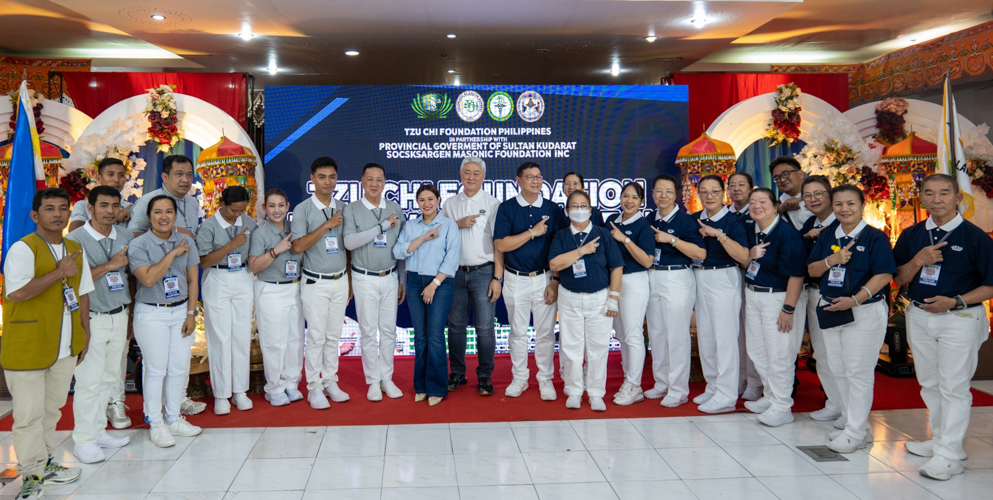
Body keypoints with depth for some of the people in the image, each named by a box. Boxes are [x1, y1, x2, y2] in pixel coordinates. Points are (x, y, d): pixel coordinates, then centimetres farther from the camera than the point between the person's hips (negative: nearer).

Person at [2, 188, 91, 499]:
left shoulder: (76, 250, 10)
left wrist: (85, 334, 14)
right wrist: (59, 273, -21)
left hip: (66, 346, 7)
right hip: (27, 347, -6)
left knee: (51, 408, 17)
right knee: (29, 413, 0)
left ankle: (45, 463, 31)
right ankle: (32, 475, 12)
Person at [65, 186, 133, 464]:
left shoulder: (126, 237, 7)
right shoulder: (75, 239, -8)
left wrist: (130, 314, 14)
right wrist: (108, 266, -19)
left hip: (119, 317, 5)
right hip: (91, 319, -5)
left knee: (109, 377, 12)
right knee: (89, 380, -2)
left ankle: (99, 431, 24)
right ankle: (83, 441, 9)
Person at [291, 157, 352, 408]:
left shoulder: (343, 209, 7)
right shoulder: (302, 209, -5)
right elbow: (298, 246, -16)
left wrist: (350, 281, 11)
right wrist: (326, 225, -19)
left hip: (340, 281, 4)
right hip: (315, 283, -4)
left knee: (334, 336, 9)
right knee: (316, 336, -2)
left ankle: (330, 382, 19)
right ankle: (314, 387, 7)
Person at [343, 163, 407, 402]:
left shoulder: (395, 209, 4)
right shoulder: (352, 210, -4)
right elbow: (350, 242, -19)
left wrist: (403, 281, 7)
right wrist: (382, 226, -20)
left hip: (390, 277, 3)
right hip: (365, 279, -2)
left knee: (389, 330, 7)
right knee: (369, 332, 3)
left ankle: (387, 378, 19)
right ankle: (373, 381, 14)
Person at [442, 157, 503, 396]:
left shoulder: (492, 204, 1)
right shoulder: (450, 204, 10)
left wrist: (497, 278, -8)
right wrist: (458, 224, -10)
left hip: (483, 272, -3)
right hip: (456, 272, 3)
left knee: (484, 327, -2)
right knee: (455, 325, 9)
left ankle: (484, 377, 10)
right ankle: (457, 373, 21)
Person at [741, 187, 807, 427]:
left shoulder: (788, 233, -17)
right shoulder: (750, 232, 7)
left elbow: (796, 274, -21)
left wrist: (788, 309, -23)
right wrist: (750, 254, -5)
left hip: (779, 297, -8)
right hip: (752, 296, 8)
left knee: (779, 354, -2)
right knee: (757, 351, 15)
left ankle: (782, 407, 10)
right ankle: (770, 397, 31)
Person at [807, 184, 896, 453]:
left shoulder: (875, 238, -8)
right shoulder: (826, 238, 10)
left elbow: (884, 275, -15)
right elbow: (812, 270, 8)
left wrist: (855, 300, -26)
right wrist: (832, 259, -12)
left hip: (865, 312, -7)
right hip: (830, 310, 7)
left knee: (858, 373, -2)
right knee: (838, 371, 12)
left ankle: (855, 433, 8)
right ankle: (856, 426, 26)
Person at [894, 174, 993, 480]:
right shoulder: (911, 235, 5)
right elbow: (898, 280, 5)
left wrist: (955, 301, -20)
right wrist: (918, 261, -14)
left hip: (960, 319, -5)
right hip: (918, 316, 5)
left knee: (954, 387, -2)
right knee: (930, 384, 16)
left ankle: (949, 455, 4)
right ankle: (939, 440, 31)